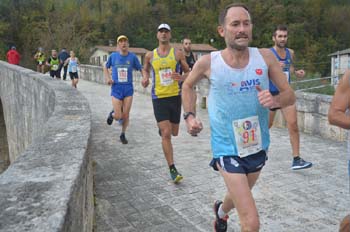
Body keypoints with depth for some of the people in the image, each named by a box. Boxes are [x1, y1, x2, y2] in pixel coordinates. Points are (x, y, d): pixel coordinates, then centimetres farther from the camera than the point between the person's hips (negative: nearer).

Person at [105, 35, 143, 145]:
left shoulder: (132, 57, -1)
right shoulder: (113, 56, 1)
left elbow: (141, 69, 4)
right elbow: (106, 68, 16)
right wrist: (108, 78, -1)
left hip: (128, 88, 0)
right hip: (116, 88, 0)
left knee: (126, 115, 4)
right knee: (118, 116, -6)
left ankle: (123, 135, 28)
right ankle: (112, 114, 31)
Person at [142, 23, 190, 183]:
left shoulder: (177, 53, 2)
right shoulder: (150, 55, 5)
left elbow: (188, 72, 7)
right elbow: (145, 69, 23)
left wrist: (181, 77, -16)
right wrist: (145, 78, 1)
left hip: (175, 96, 1)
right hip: (159, 98, -1)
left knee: (174, 133, 13)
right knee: (166, 134, -10)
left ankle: (161, 128, 51)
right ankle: (172, 169, -4)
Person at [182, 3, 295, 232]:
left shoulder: (265, 57, -10)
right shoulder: (208, 62, -14)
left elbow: (290, 95, -4)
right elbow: (187, 86, 7)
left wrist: (275, 100, -25)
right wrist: (189, 116, -6)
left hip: (258, 147, 4)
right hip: (228, 150, -4)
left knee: (240, 195, 31)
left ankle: (221, 211, 65)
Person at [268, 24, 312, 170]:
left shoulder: (290, 53, 4)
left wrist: (296, 72, 2)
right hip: (271, 94, -3)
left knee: (293, 124, -9)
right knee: (266, 125, 11)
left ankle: (296, 159, -6)